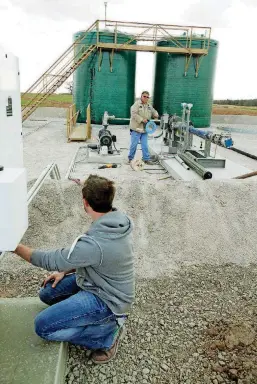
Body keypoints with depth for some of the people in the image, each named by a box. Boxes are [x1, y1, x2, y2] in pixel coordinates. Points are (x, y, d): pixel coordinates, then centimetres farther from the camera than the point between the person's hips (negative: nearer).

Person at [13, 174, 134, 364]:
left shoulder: (95, 243, -35)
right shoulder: (117, 221, -8)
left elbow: (53, 260, -20)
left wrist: (15, 246, -9)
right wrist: (66, 271, 7)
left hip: (107, 299, -9)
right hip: (101, 282, 9)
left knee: (43, 326, -13)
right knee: (47, 292, 13)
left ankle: (108, 333, 1)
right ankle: (101, 317, 13)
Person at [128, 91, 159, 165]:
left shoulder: (149, 106, 14)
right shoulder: (137, 104, -6)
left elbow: (154, 112, 27)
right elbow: (134, 114, -16)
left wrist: (155, 114, 2)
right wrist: (142, 119, -21)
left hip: (145, 129, 5)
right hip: (136, 128, -5)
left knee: (145, 145, 7)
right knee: (134, 144, -1)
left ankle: (146, 159, 13)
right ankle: (130, 158, 12)